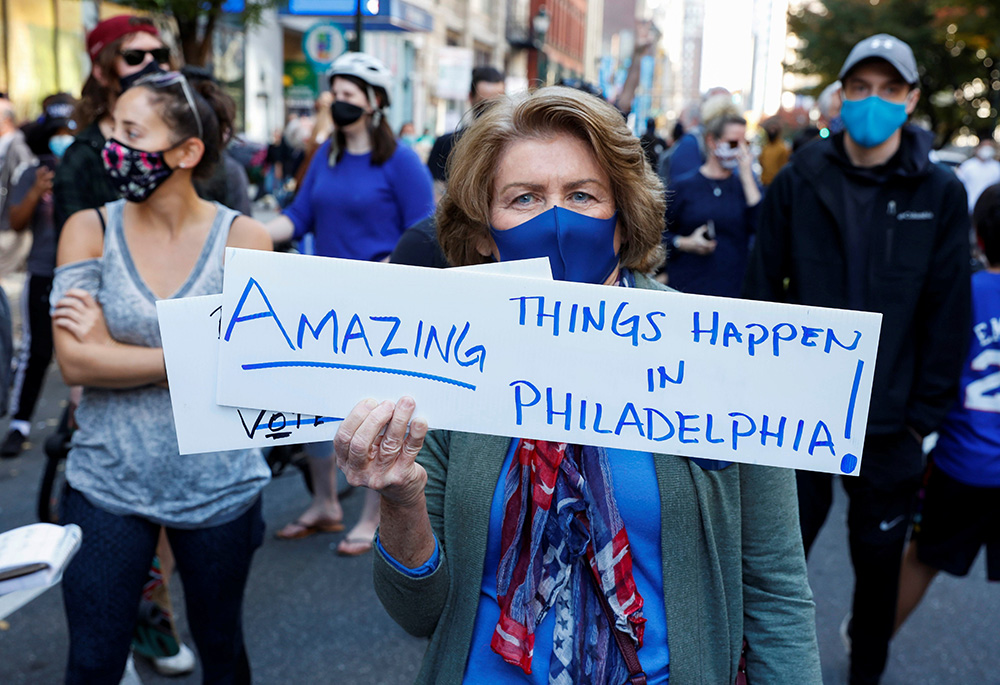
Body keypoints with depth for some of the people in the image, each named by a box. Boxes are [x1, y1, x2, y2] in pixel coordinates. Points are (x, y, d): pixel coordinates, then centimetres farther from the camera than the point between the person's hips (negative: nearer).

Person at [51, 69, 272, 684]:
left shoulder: (243, 238, -6)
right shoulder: (90, 230, -3)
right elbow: (74, 362, -13)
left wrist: (113, 349, -13)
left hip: (219, 486, 0)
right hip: (108, 483, 1)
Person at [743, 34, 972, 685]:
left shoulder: (940, 193, -3)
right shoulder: (799, 182, -3)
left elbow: (949, 312, -2)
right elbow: (762, 290, -1)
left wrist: (927, 412, -3)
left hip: (889, 420, 1)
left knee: (879, 557, 16)